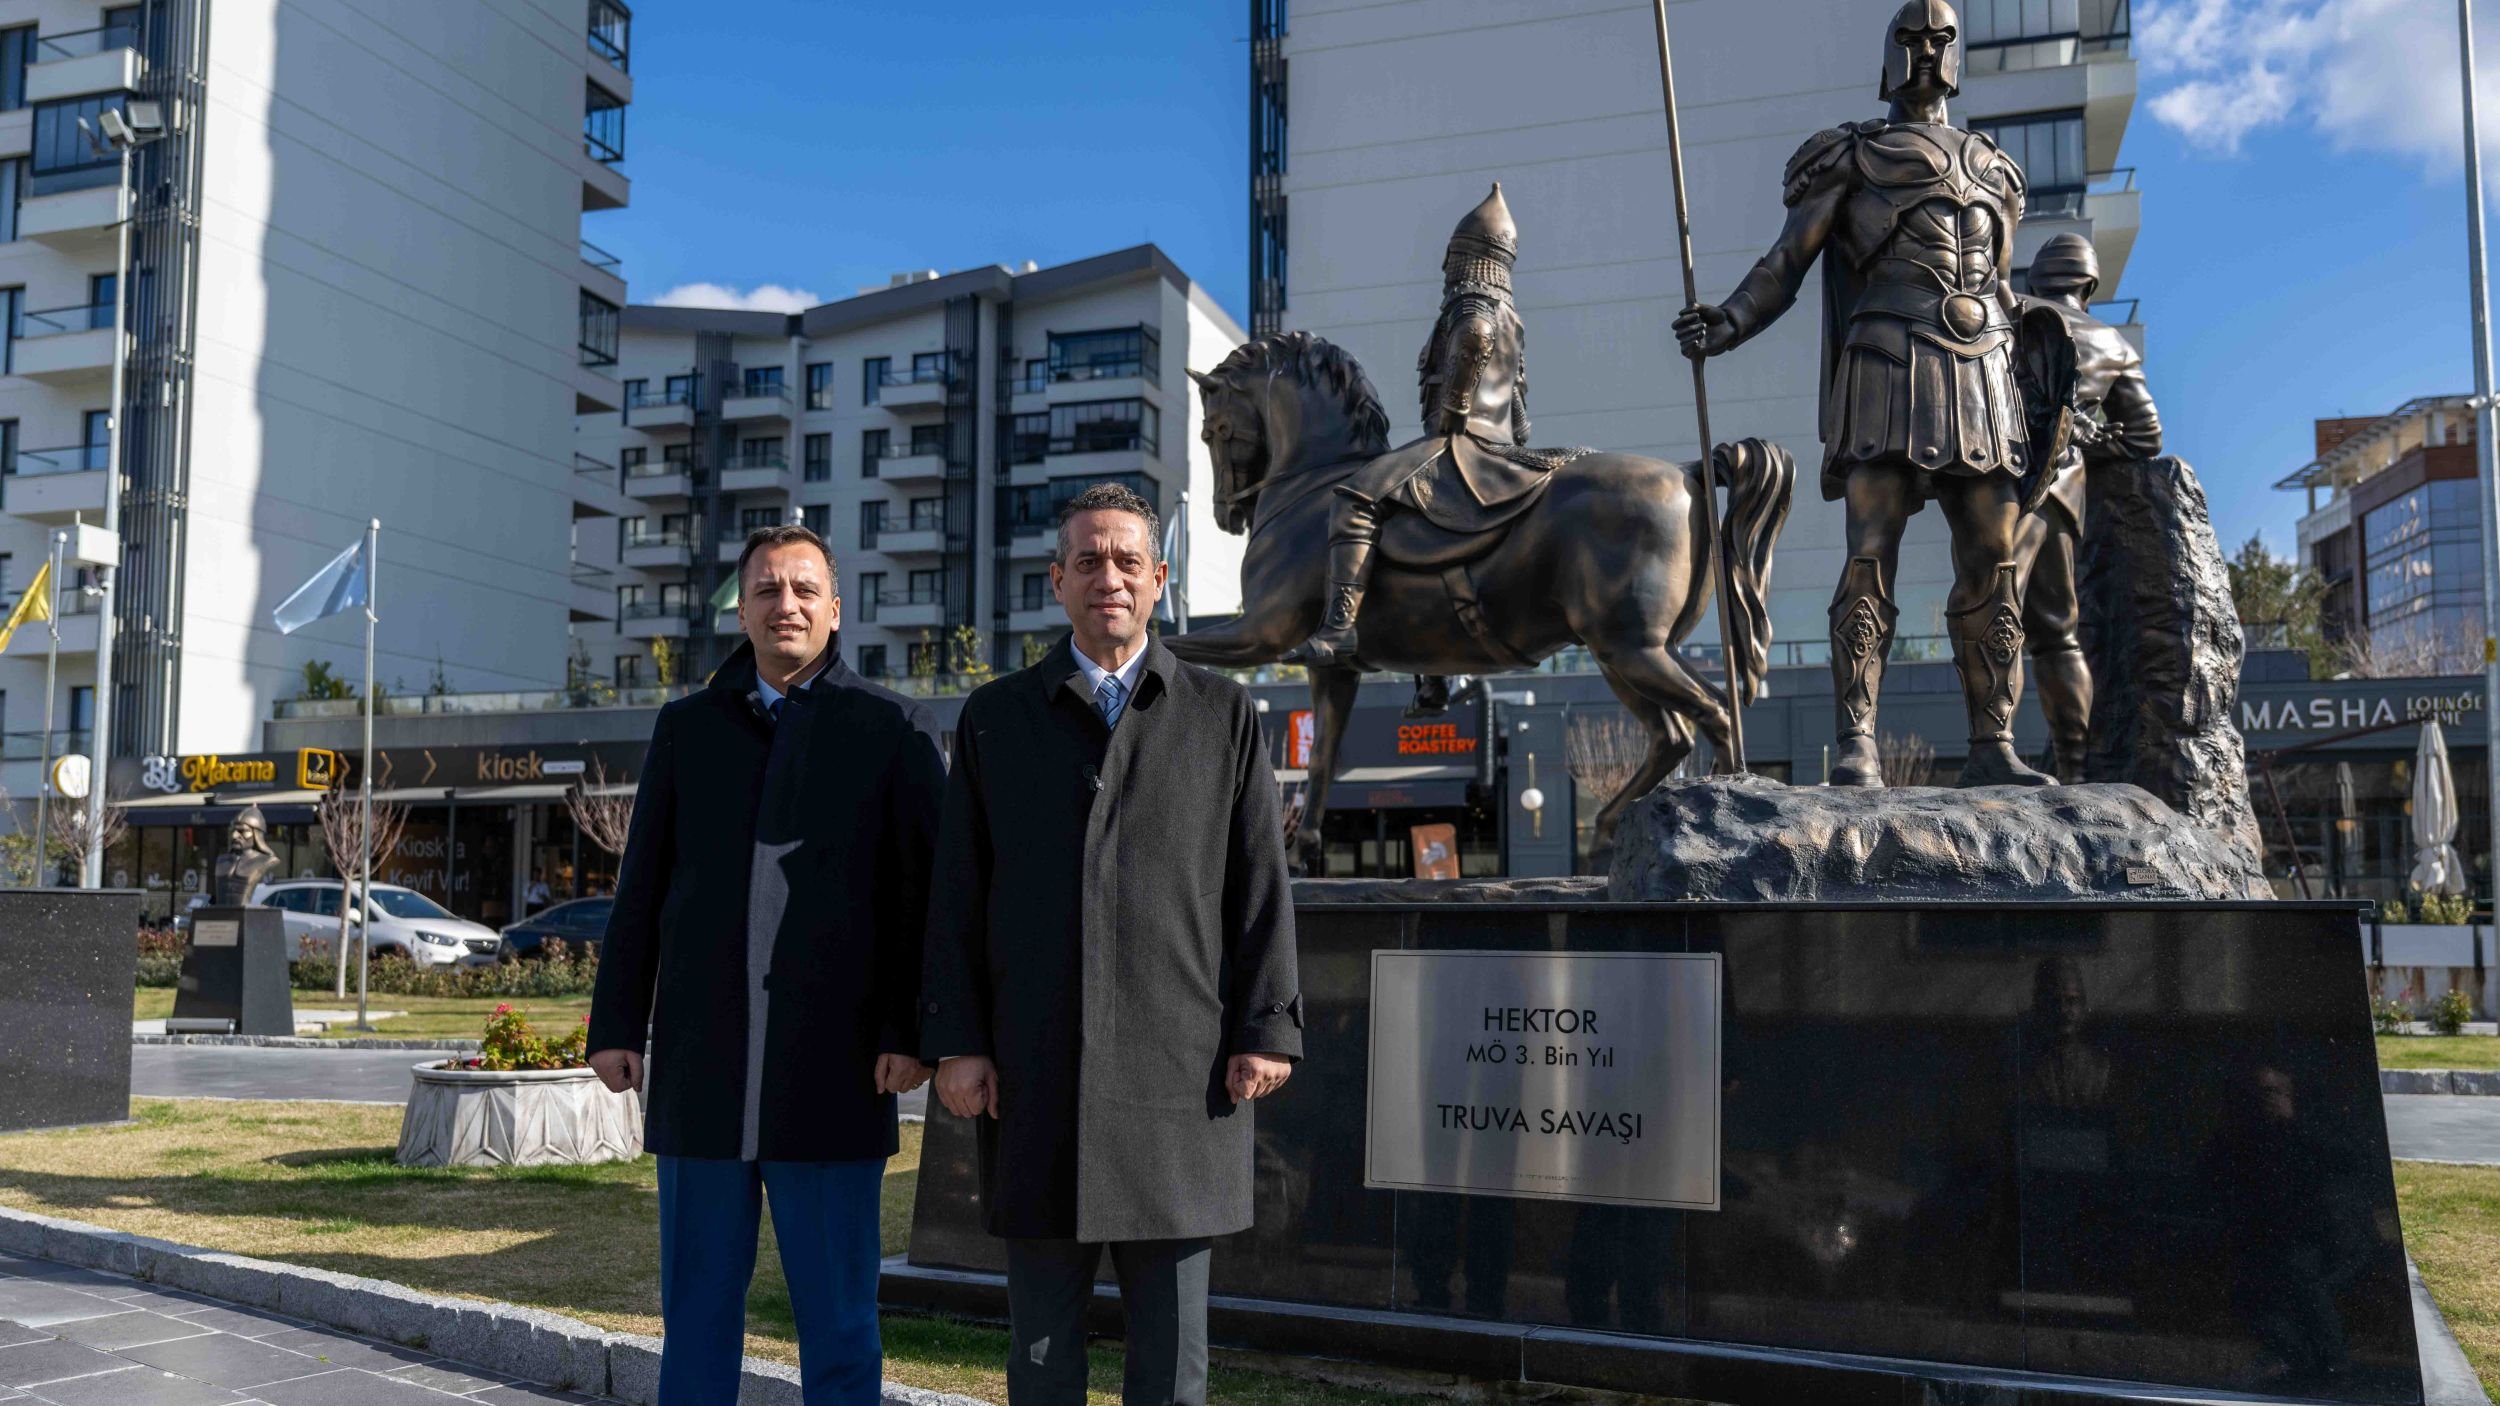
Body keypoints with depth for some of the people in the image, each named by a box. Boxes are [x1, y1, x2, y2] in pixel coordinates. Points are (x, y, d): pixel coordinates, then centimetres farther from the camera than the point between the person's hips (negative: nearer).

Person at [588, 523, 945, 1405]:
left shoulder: (893, 730, 4)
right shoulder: (686, 728, 13)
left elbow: (926, 892, 0)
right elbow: (641, 888, 13)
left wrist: (912, 1031, -8)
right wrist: (615, 1023, 7)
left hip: (831, 1069, -3)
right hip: (700, 1065, 3)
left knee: (839, 1316, 4)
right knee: (696, 1306, 11)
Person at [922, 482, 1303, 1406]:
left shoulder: (1223, 715, 8)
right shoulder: (995, 718, 9)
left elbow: (1261, 887, 5)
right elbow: (956, 896, 6)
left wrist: (1267, 1030, -3)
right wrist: (953, 1041, -1)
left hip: (1179, 1073, 0)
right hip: (1035, 1077, 1)